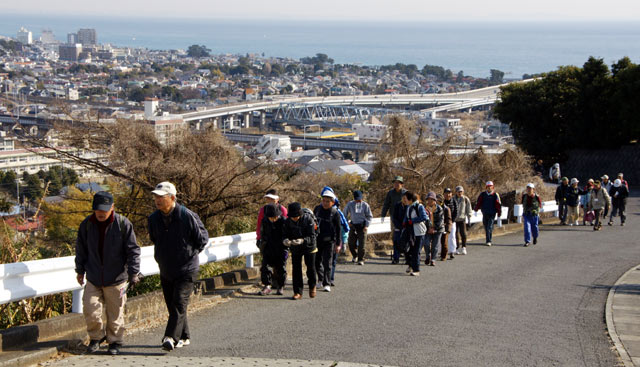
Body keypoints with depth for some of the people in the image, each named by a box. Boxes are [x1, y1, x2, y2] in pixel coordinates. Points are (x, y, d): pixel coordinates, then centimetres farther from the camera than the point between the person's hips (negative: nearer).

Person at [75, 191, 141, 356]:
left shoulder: (123, 224, -10)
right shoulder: (87, 224, -1)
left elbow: (133, 250, -5)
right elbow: (81, 249, 13)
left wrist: (133, 272, -8)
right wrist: (80, 270, 16)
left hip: (116, 279, -2)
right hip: (93, 279, 2)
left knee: (115, 313, 6)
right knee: (90, 310, -2)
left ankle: (115, 342, 22)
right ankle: (96, 337, 21)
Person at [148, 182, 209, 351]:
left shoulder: (187, 216, -15)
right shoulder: (154, 218, 2)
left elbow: (202, 238, -3)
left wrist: (191, 253, 1)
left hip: (186, 270, -6)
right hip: (165, 270, 6)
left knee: (179, 303, -15)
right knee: (171, 305, 10)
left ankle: (171, 337, -24)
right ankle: (184, 337, 23)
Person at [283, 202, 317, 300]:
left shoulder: (308, 219, -23)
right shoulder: (288, 221, -12)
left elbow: (312, 237, -25)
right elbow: (286, 234, -7)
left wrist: (302, 241, -43)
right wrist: (286, 240, -32)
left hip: (308, 247, -2)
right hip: (295, 248, 2)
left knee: (310, 268, 9)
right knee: (296, 269, -2)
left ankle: (312, 286, 35)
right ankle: (298, 292, 5)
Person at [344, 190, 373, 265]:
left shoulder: (365, 205, -2)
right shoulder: (350, 204, 2)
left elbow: (370, 216, 4)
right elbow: (345, 214, 16)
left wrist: (367, 225, -6)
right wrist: (347, 222, 5)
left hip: (362, 226, -2)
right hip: (353, 226, 2)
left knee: (361, 244, -8)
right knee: (351, 243, 4)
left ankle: (361, 260, -2)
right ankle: (355, 256, 31)